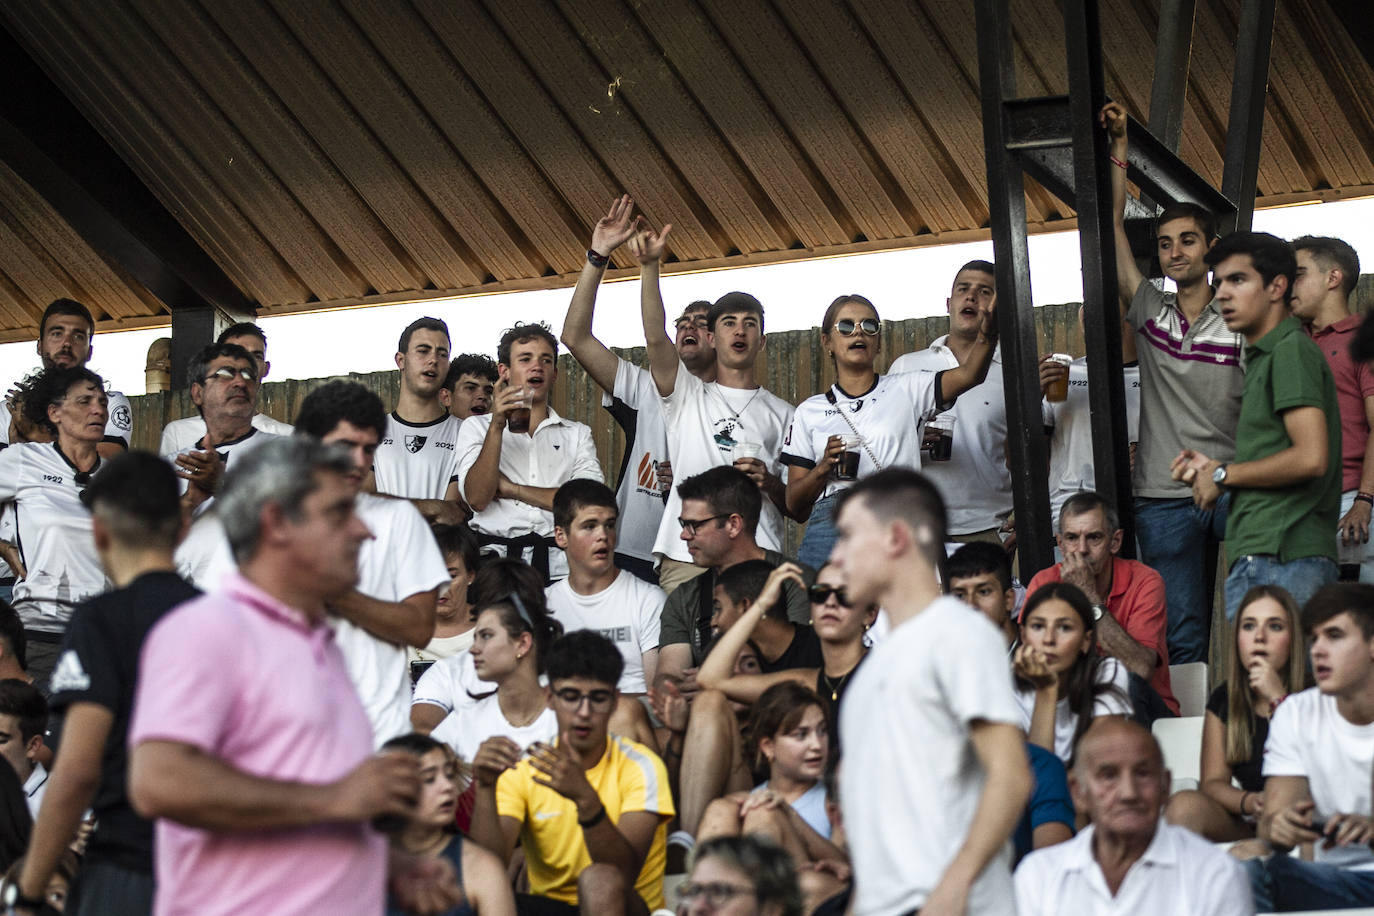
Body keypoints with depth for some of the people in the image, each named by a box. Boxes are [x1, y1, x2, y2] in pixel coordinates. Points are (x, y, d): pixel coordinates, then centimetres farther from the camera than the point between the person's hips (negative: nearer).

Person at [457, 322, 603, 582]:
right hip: (496, 562, -1)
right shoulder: (476, 427, 17)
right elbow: (477, 498, 0)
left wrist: (512, 489, 2)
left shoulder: (577, 434, 20)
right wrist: (497, 427, -7)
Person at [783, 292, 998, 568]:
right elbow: (795, 506, 16)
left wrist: (988, 328, -19)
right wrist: (823, 468, -4)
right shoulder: (809, 411, 19)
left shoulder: (906, 390, 18)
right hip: (830, 525, 1)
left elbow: (968, 375, -1)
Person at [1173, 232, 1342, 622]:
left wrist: (1224, 475, -6)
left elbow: (1311, 458, -17)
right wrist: (1212, 468, 15)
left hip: (1278, 557, -10)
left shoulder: (1291, 350, -6)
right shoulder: (1262, 356, 25)